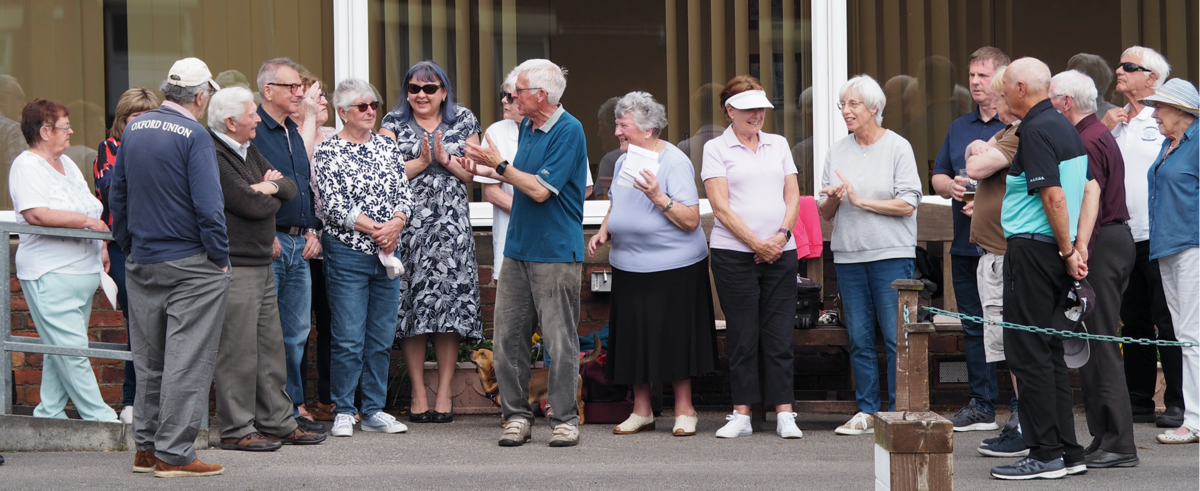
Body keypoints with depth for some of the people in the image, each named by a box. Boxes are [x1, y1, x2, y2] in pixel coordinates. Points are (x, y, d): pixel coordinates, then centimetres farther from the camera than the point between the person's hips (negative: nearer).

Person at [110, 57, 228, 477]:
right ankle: (173, 453, -4)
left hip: (141, 264, 7)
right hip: (191, 266, -7)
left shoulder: (134, 129, 8)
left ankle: (146, 447, 19)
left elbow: (117, 195, 14)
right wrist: (221, 257, -9)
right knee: (187, 360, -3)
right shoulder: (194, 136, -14)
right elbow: (208, 205, -19)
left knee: (148, 360, 14)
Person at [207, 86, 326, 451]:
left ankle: (278, 423, 20)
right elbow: (252, 205, -19)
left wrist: (271, 186, -7)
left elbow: (290, 189, 15)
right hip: (234, 267, -10)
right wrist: (272, 197, 3)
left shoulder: (249, 152, 17)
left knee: (270, 348, 13)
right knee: (238, 351, -6)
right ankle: (236, 430, 1)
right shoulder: (213, 157, -15)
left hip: (263, 263, 10)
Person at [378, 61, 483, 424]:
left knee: (450, 304, -4)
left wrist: (445, 159, -7)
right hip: (409, 226, -1)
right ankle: (418, 396, 2)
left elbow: (472, 173, 9)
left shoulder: (464, 122, 13)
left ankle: (444, 395, 2)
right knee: (412, 307, -5)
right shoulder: (394, 123, 9)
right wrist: (422, 161, -10)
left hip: (452, 226, 1)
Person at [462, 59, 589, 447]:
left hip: (556, 252, -8)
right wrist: (488, 170, 11)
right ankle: (516, 415, 12)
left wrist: (500, 165, -10)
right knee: (508, 336, 5)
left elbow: (541, 189, -18)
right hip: (518, 248, 8)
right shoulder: (527, 127, 13)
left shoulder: (568, 131, -13)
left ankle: (565, 419, 5)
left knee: (560, 341, -2)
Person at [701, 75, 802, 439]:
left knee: (779, 334, 1)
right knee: (742, 336, 0)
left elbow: (792, 196, 11)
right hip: (734, 254, -3)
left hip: (780, 252, 3)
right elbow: (720, 206, -5)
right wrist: (756, 243, -11)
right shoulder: (716, 149, 2)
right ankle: (741, 413, 6)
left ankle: (784, 413, 2)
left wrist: (782, 235, -6)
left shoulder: (779, 145, 14)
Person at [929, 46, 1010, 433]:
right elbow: (937, 176, 22)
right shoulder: (959, 127, 19)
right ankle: (981, 407, 17)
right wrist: (951, 186, -1)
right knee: (974, 328, 11)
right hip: (966, 243, 7)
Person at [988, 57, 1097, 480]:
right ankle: (1067, 451, 15)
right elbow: (1092, 189, 14)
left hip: (1032, 249, -10)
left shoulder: (1035, 131, -14)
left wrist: (1067, 251, -11)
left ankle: (1045, 454, -5)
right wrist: (1079, 247, 7)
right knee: (1048, 351, 13)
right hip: (1057, 252, 10)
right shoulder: (1065, 127, 15)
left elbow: (1054, 196, -21)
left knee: (1028, 352, -5)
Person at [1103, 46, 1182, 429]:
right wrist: (1102, 129, 2)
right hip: (1123, 236, 7)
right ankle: (1139, 402, 16)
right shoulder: (1116, 120, 17)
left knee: (1167, 323, -5)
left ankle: (1178, 404, -1)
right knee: (1133, 322, 10)